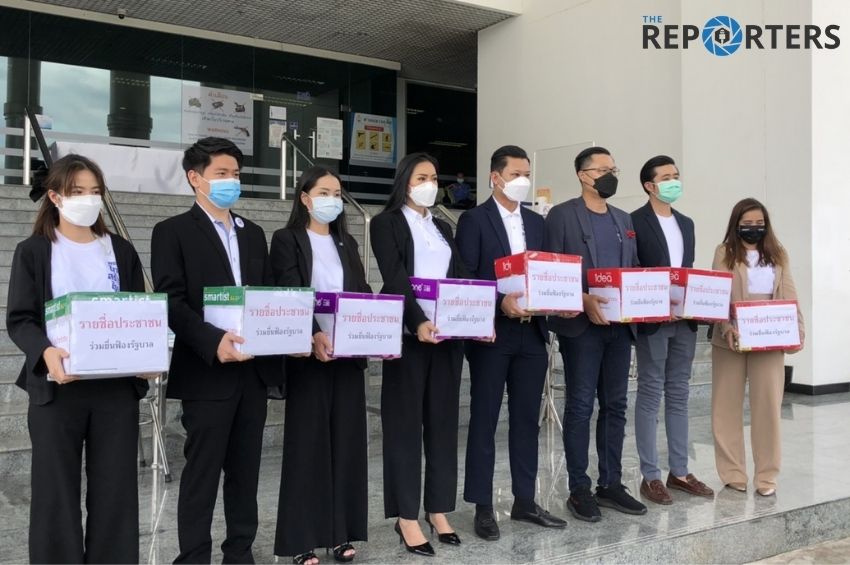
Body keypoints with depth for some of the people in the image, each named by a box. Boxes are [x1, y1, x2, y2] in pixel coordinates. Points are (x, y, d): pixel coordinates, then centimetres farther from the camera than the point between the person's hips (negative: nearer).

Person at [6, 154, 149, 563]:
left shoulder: (121, 251, 12)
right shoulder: (33, 251, 4)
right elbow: (19, 319, -3)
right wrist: (45, 352, -23)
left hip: (117, 385, 2)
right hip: (57, 386, -2)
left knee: (115, 487, 6)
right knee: (56, 489, 4)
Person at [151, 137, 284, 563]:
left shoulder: (253, 234, 17)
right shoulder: (173, 232, -2)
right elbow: (171, 302, -11)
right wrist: (213, 340, -25)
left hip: (254, 368, 6)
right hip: (207, 372, -5)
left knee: (245, 468, 13)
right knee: (202, 471, 2)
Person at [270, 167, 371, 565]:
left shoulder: (347, 243, 16)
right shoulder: (287, 240, 0)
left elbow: (363, 293, 11)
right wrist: (313, 335, -29)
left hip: (349, 353, 5)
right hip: (308, 355, -5)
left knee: (347, 439, 7)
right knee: (307, 441, -1)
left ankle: (341, 532, 17)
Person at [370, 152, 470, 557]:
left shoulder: (443, 228, 19)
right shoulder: (386, 223, 0)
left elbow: (460, 277, 10)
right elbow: (395, 279, -14)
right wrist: (418, 322, -28)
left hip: (447, 333, 6)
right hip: (409, 334, -6)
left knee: (443, 421, 8)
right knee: (406, 422, 0)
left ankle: (438, 509, 18)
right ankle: (407, 517, 8)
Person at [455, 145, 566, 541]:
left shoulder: (536, 222, 14)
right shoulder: (474, 220, -3)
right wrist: (500, 302, -23)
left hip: (531, 334, 6)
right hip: (491, 334, -5)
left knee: (527, 420, 11)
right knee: (484, 421, 3)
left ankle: (524, 501, 23)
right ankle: (482, 507, 12)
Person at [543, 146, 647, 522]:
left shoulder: (624, 220, 17)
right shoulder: (562, 215, -3)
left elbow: (633, 270, 18)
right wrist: (584, 300, -21)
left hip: (619, 325, 6)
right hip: (581, 325, -6)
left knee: (615, 406, 10)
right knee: (580, 406, -1)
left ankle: (611, 484, 20)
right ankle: (579, 490, 8)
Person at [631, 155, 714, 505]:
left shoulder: (686, 223, 16)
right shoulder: (635, 222, -6)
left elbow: (689, 270, 19)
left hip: (684, 320, 7)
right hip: (652, 320, -7)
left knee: (678, 396, 12)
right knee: (650, 396, 0)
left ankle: (679, 471, 21)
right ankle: (650, 476, 7)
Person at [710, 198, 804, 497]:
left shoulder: (778, 254, 11)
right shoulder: (724, 253, 3)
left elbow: (789, 296, 8)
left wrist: (798, 331, -4)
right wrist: (726, 328, -19)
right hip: (731, 340, -1)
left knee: (768, 407, 1)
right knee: (727, 407, 4)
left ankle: (766, 476, 10)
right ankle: (733, 473, 15)